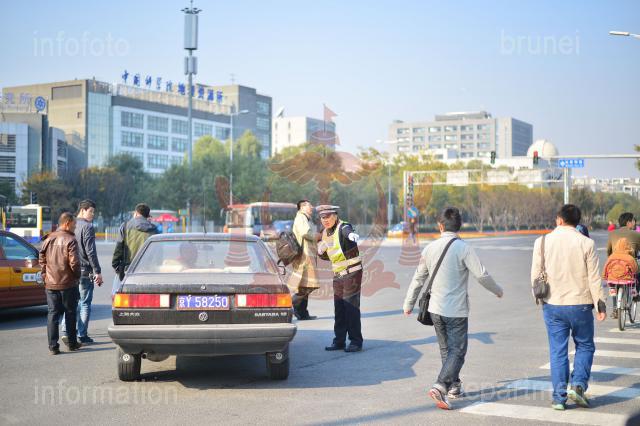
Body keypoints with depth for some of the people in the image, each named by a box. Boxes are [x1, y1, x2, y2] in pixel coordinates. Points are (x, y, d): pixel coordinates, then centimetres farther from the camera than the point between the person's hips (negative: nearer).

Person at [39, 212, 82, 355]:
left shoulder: (49, 239, 6)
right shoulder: (70, 240, -13)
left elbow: (42, 259, 8)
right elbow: (74, 262, -18)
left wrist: (45, 275, 16)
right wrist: (77, 275, -2)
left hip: (51, 284, 5)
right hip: (68, 283, -4)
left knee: (53, 313, 7)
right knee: (70, 313, 10)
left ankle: (53, 346, 4)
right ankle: (72, 343, 18)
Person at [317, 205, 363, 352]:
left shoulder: (343, 227, -15)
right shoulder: (325, 233, 9)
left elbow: (348, 232, -40)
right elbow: (324, 256, 19)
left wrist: (352, 235, -63)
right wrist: (321, 250, -4)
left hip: (352, 273, -8)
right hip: (338, 275, 8)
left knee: (351, 308, -8)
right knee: (339, 310, 11)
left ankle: (356, 342, 0)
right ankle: (339, 341, 19)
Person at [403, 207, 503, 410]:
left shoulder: (430, 248, 2)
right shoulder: (463, 248, -13)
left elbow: (419, 278, 9)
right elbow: (482, 275, -13)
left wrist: (408, 304, 19)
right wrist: (498, 290, 7)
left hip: (436, 309, 5)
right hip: (456, 310, -5)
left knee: (446, 350, 19)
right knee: (457, 352, -1)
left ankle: (454, 386, 28)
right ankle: (440, 387, -17)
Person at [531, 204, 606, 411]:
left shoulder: (542, 242, -2)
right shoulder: (586, 243, -7)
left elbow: (535, 275, 2)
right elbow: (594, 278, -5)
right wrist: (600, 304, 3)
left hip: (552, 306, 2)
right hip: (580, 304, -1)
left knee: (557, 351, 8)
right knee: (585, 346, 16)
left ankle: (559, 397, 8)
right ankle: (578, 384, 0)